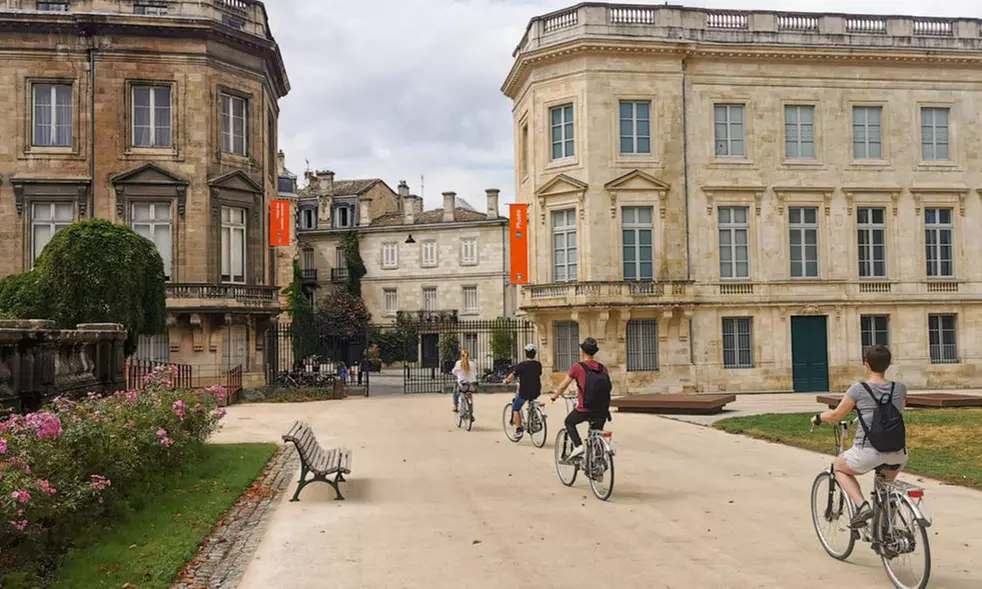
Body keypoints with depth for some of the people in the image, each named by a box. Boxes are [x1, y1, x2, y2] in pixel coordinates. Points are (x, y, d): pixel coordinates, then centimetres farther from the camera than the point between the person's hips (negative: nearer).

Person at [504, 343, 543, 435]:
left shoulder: (522, 365, -11)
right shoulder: (538, 365, 2)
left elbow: (512, 376, -7)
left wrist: (506, 381, 13)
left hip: (524, 392, -4)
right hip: (536, 392, 5)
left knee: (515, 409, 13)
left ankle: (518, 430, 5)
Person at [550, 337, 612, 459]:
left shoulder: (578, 367, -6)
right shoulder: (603, 368, 5)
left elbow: (564, 385, 4)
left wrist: (555, 396, 24)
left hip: (585, 410, -3)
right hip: (602, 412, 4)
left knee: (569, 422, 25)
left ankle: (578, 446, 5)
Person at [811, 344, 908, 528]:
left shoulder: (858, 389, -5)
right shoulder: (899, 388, 7)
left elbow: (837, 415, 4)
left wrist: (818, 417, 24)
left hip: (868, 452, -4)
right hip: (898, 454, 5)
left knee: (839, 466, 25)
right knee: (887, 481, 37)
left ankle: (862, 505, 3)